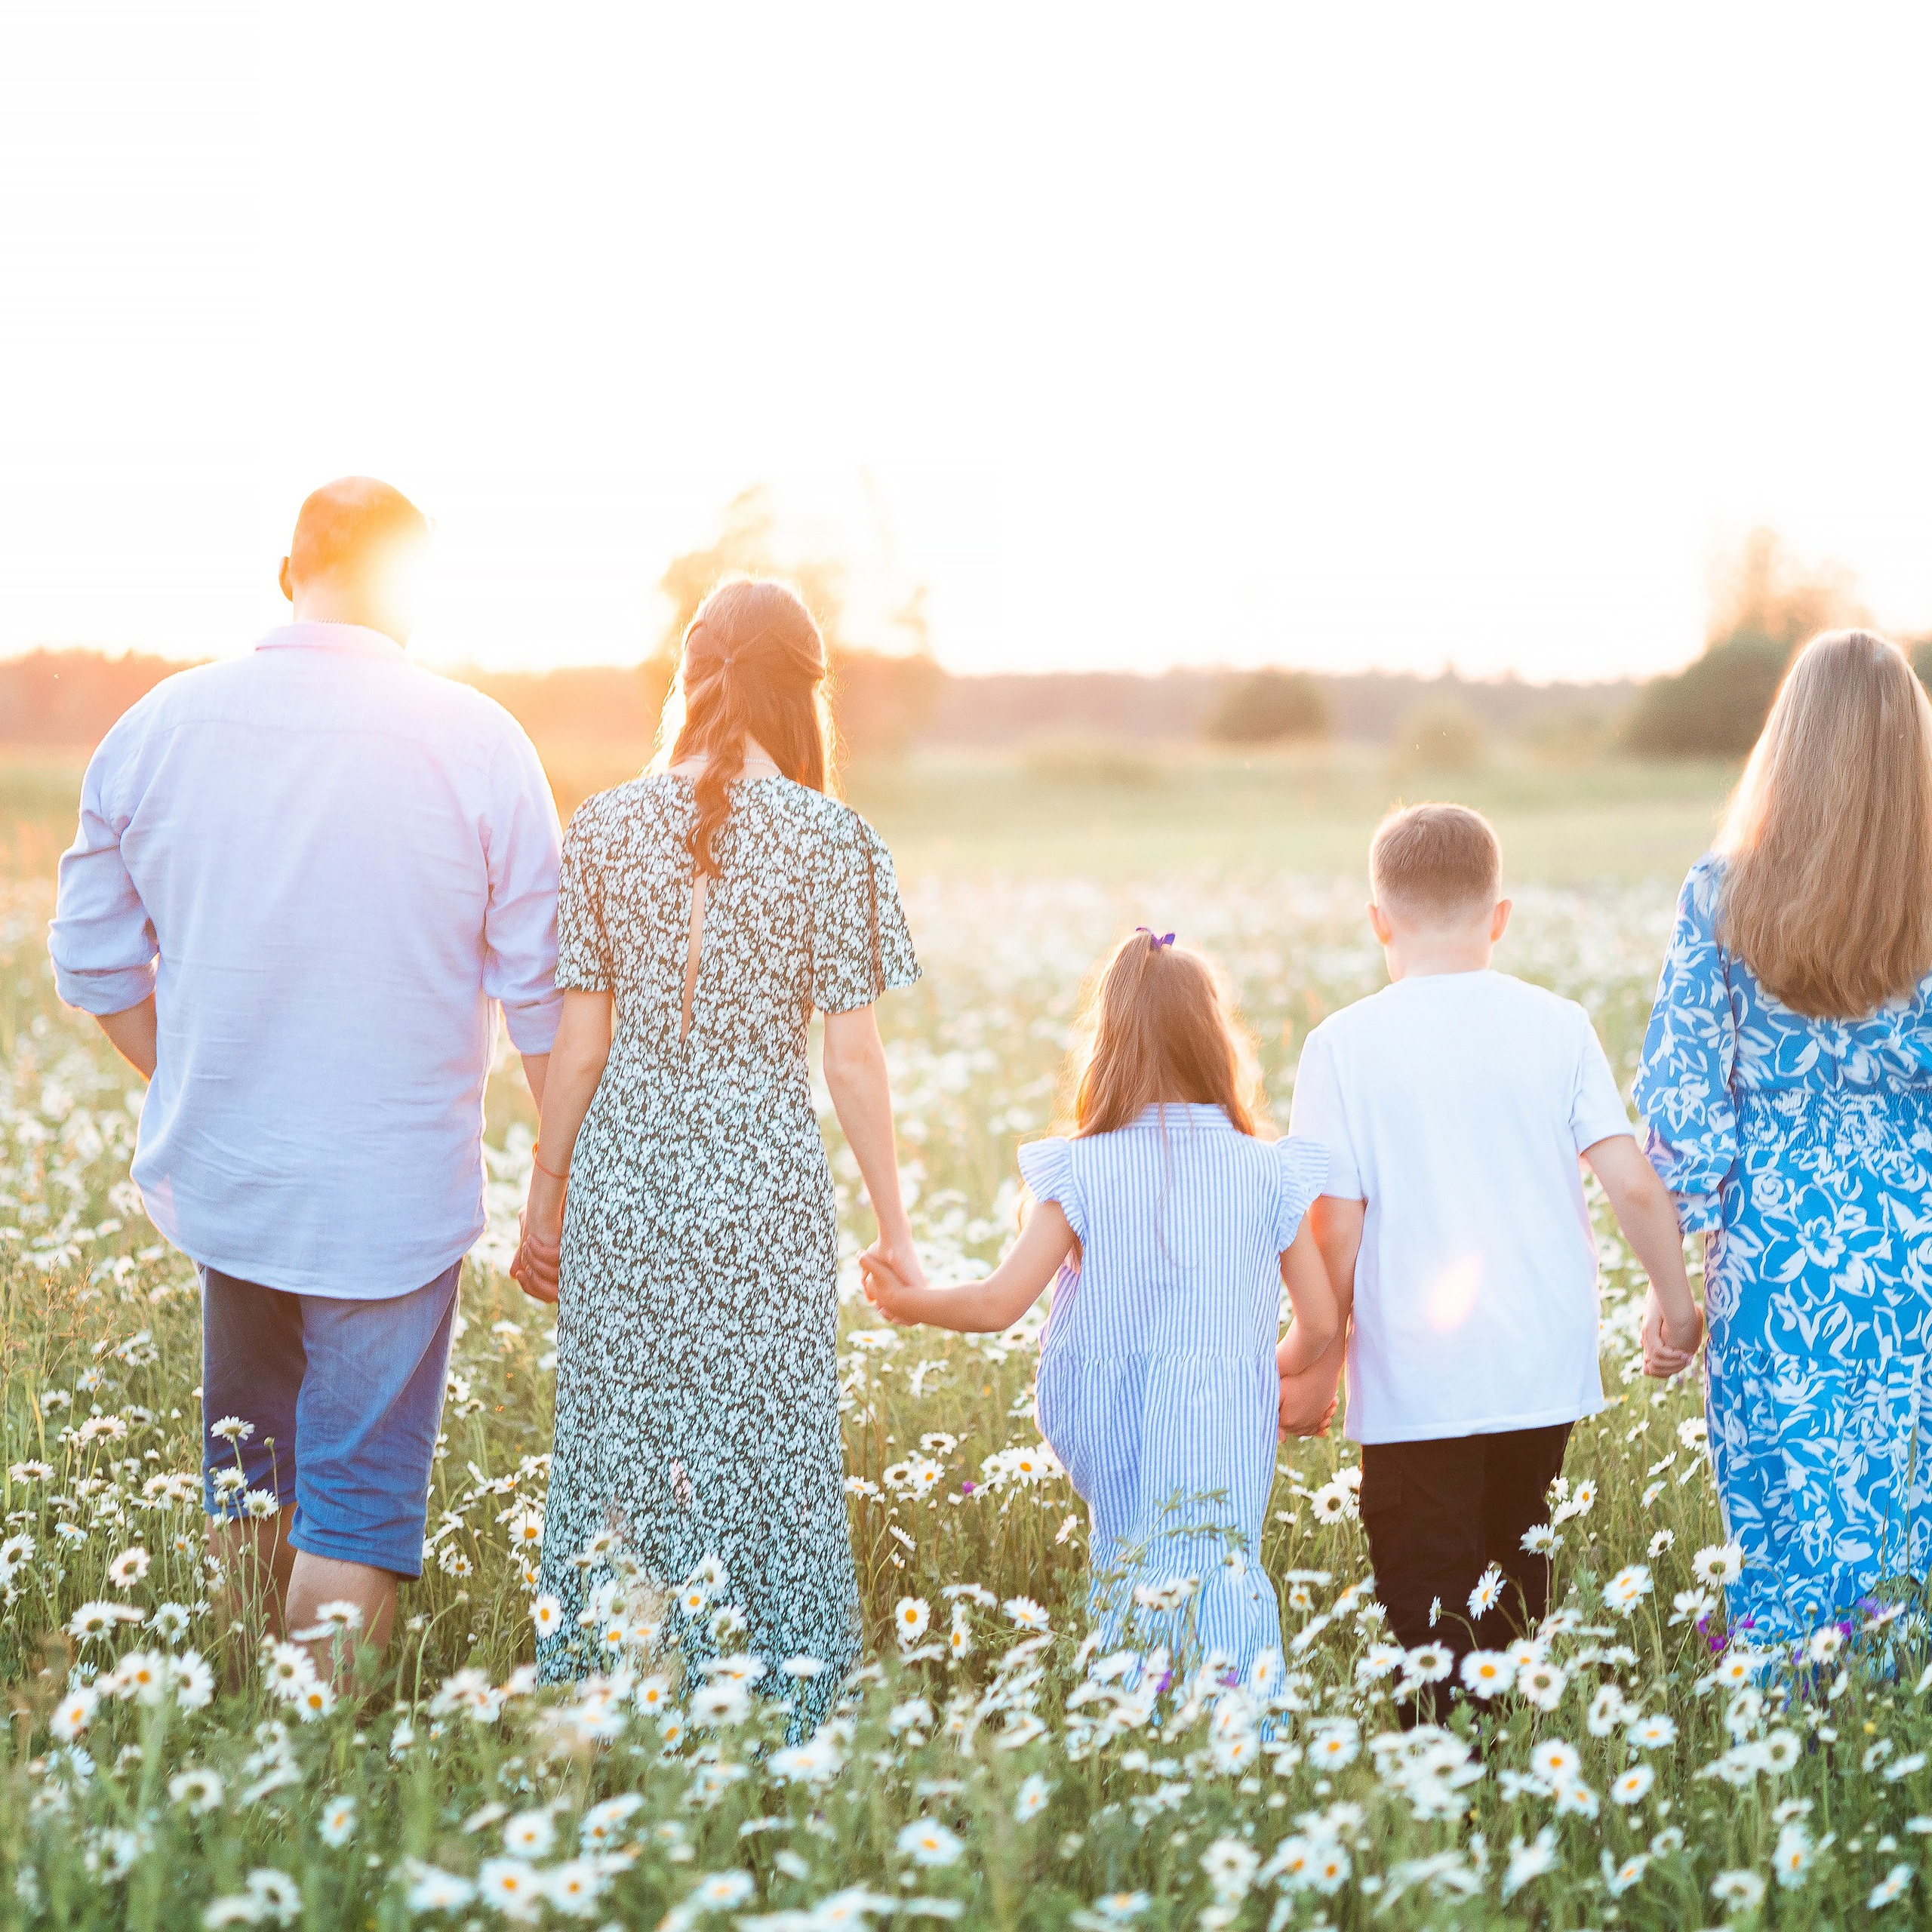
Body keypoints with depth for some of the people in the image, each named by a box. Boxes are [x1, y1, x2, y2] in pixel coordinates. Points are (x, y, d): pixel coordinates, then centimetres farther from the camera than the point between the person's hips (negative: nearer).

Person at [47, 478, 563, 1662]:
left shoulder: (159, 729, -1)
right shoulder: (477, 743, -11)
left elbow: (95, 961, 7)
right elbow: (544, 988, -7)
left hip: (220, 1176, 4)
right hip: (394, 1195, -4)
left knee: (248, 1472, 20)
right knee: (359, 1498, 4)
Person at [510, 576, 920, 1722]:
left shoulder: (608, 828, 1)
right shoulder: (830, 840, -6)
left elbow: (579, 1040, 3)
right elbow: (852, 1057, -6)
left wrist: (545, 1202, 13)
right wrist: (896, 1229, 3)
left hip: (625, 1177, 3)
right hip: (765, 1188, -2)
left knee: (616, 1459, 12)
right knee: (769, 1459, 7)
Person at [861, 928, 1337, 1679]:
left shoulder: (1081, 1173, -4)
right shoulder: (1266, 1172, 1)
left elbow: (998, 1304, -7)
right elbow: (1320, 1322, 5)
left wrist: (906, 1303, 11)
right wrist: (1272, 1367, 27)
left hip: (1108, 1438, 1)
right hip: (1223, 1436, 0)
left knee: (1127, 1582, 19)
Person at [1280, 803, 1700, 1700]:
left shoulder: (1344, 1045, -9)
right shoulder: (1557, 1025, -1)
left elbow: (1337, 1231, -9)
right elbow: (1633, 1184, -3)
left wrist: (1320, 1365, 3)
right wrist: (1677, 1302, 12)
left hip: (1417, 1384, -4)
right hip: (1545, 1369, 4)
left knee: (1431, 1618, 2)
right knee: (1515, 1599, 20)